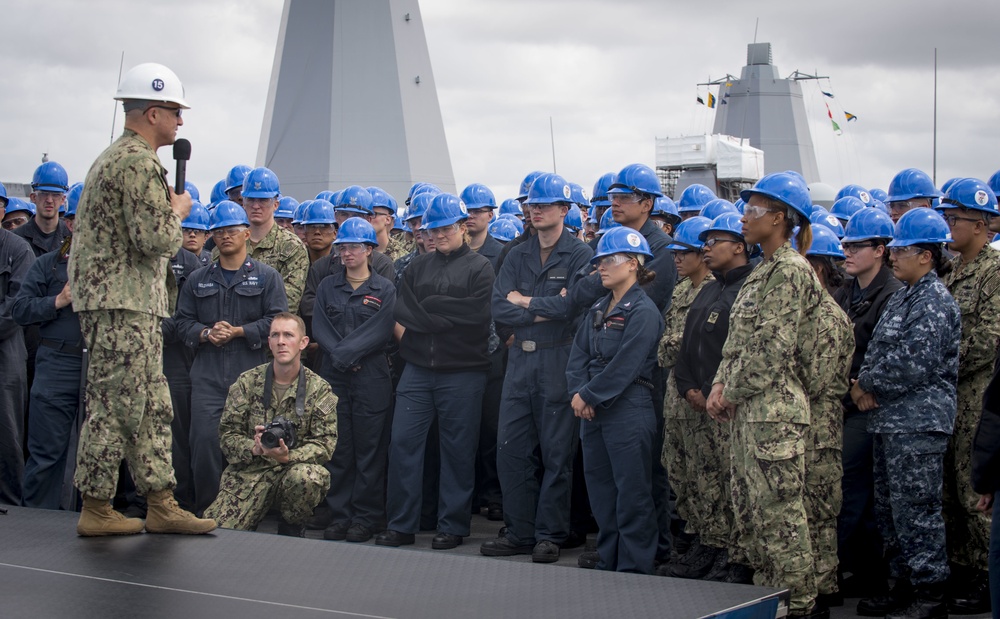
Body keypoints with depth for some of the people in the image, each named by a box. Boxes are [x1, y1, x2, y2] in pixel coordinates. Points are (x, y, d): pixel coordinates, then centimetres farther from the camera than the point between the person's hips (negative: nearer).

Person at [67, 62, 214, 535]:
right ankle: (95, 510, 2)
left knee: (152, 407, 10)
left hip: (124, 303, 11)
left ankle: (161, 505, 12)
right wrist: (179, 210, -3)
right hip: (122, 304, -11)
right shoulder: (139, 163, -14)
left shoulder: (113, 157, 21)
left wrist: (168, 209, 14)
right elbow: (157, 239, -20)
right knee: (114, 407, -5)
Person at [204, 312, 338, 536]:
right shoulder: (247, 382, 6)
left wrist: (289, 456, -23)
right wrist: (253, 448, -19)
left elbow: (326, 443, -4)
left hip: (295, 468, 0)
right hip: (248, 471, 0)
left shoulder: (319, 389, 3)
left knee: (308, 477, -37)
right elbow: (227, 434, 4)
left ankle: (292, 527, -4)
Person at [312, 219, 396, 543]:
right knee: (337, 448, 4)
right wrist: (339, 356, -12)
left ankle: (366, 516, 6)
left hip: (372, 378, -3)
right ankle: (339, 515, 10)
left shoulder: (385, 289, 3)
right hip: (333, 377, 3)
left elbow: (380, 332, -8)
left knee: (369, 449, -1)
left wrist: (345, 352, -15)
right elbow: (319, 327, 3)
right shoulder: (327, 287, 12)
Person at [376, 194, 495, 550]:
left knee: (457, 450, 4)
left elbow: (477, 316, -13)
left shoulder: (479, 267, 1)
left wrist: (427, 308, -9)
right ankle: (401, 525, 8)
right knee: (402, 443, 0)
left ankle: (452, 526, 14)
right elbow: (402, 312, 3)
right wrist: (447, 317, -13)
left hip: (462, 372, -4)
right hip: (417, 370, 4)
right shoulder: (417, 268, 14)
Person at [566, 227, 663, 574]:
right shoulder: (598, 310, 14)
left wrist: (588, 396, -11)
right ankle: (608, 564, 23)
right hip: (593, 413, 8)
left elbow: (623, 367, -16)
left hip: (628, 412, -8)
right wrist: (578, 393, -7)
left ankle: (634, 571, 3)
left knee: (632, 493, -3)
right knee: (600, 490, 13)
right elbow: (578, 355, 9)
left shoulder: (642, 311, -10)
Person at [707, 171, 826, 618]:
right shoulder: (763, 271, 17)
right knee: (748, 509, 14)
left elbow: (772, 348, -17)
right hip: (748, 409, 10)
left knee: (779, 512, -5)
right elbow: (737, 339, 18)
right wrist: (721, 384, 4)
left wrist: (733, 392, -10)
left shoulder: (791, 272, -12)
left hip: (774, 409, -10)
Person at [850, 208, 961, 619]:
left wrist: (869, 386, -9)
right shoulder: (903, 298, 17)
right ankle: (904, 585, 24)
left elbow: (913, 364, -21)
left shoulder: (935, 303, -13)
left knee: (915, 510, -6)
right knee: (889, 508, 14)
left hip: (918, 424, -10)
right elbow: (878, 354, 17)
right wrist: (866, 387, -2)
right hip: (891, 421, 10)